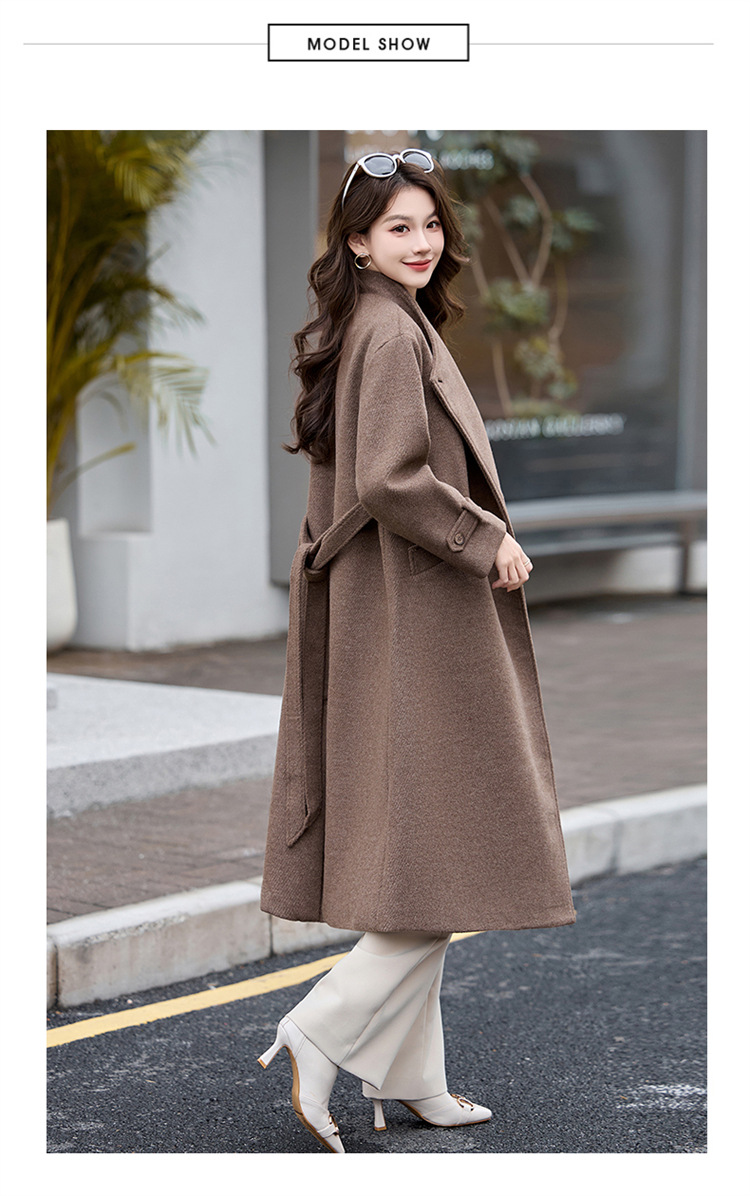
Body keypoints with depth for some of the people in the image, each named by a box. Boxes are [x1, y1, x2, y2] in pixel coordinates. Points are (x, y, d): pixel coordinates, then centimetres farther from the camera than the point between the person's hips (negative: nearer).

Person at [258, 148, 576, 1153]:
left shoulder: (376, 327, 16)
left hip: (393, 616, 10)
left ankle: (407, 1075, 18)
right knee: (450, 851, -5)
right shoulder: (392, 333, -15)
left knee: (414, 858, 12)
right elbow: (392, 479, -24)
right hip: (418, 618, -10)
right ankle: (320, 1036, -6)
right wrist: (489, 542, -13)